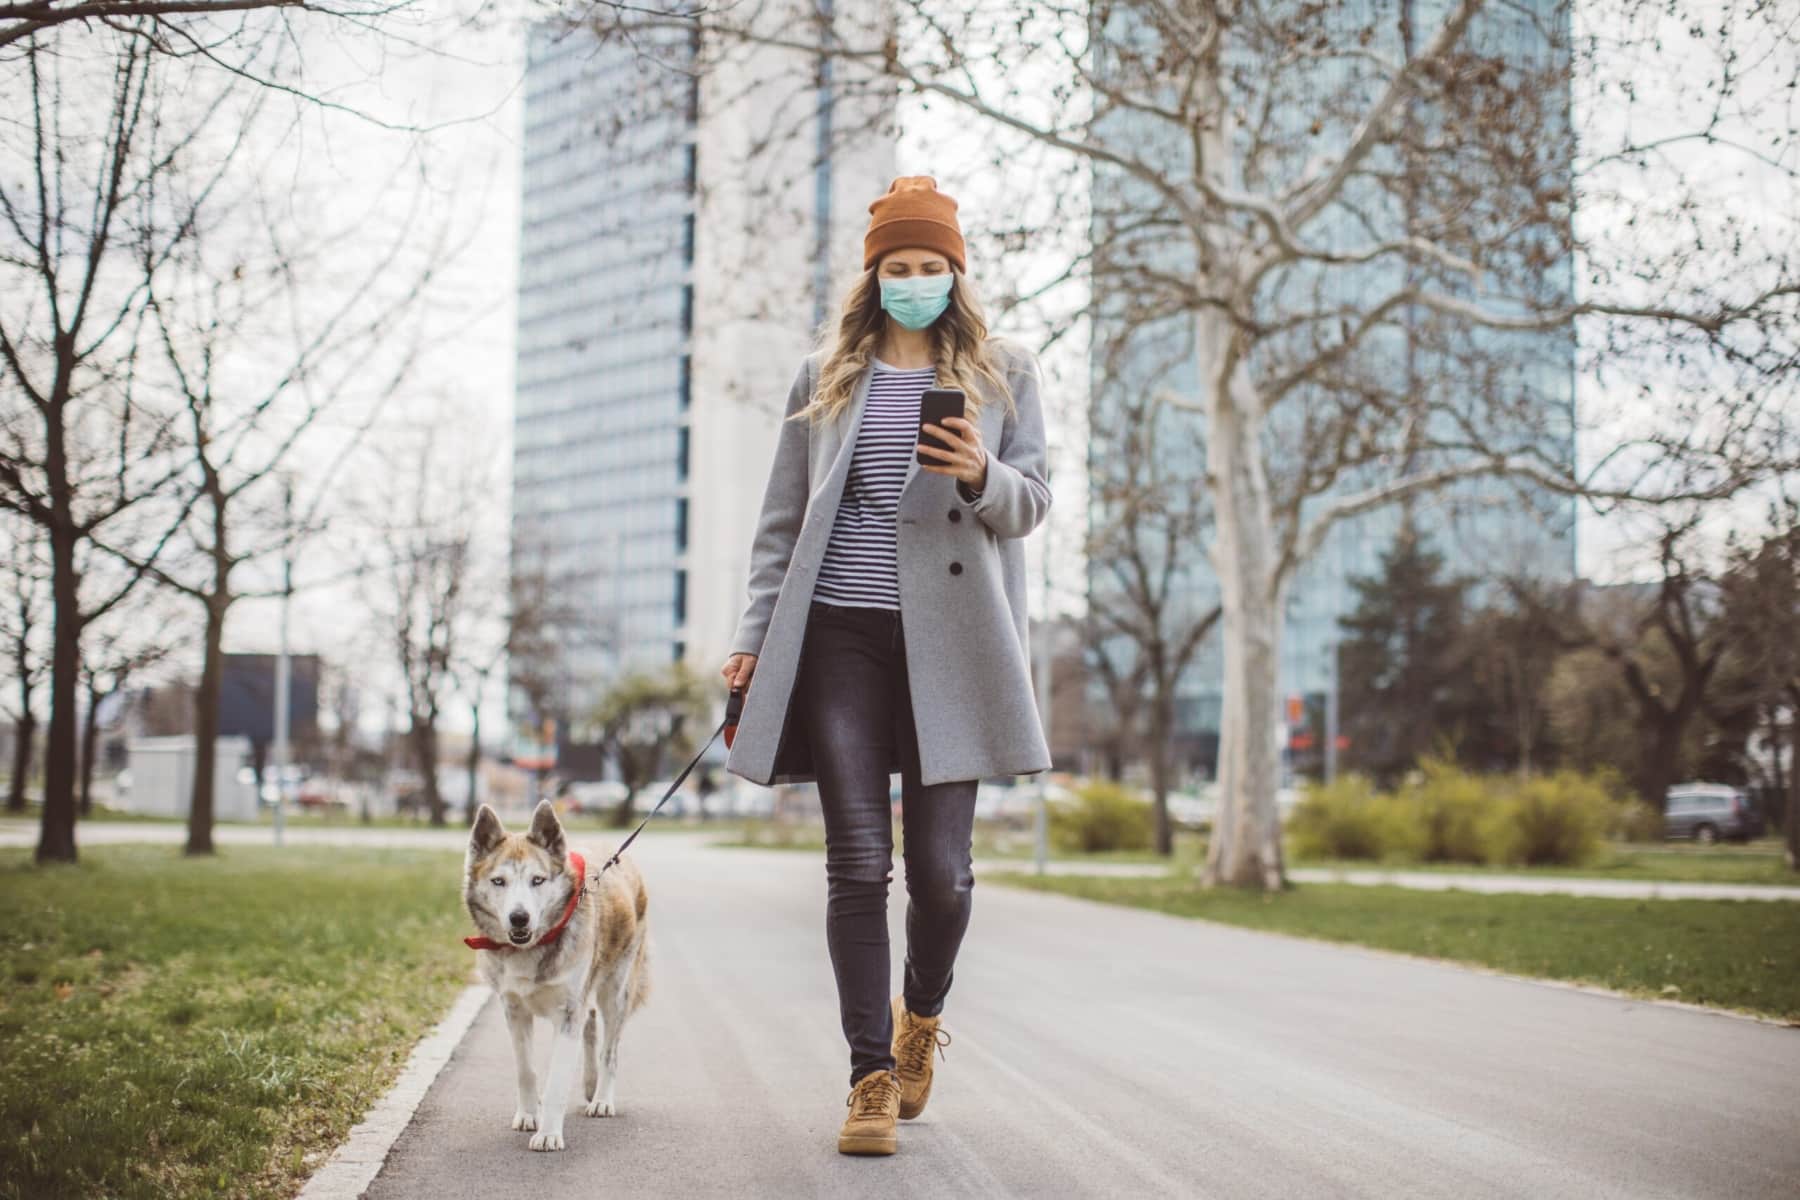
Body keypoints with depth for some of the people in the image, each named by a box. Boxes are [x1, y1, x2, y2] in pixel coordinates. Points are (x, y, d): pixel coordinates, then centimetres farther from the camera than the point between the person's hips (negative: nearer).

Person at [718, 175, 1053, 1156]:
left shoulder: (1002, 371, 11)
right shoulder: (825, 376, 14)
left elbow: (1033, 502, 7)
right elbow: (783, 517, 15)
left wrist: (982, 476, -15)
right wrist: (755, 634, 7)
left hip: (947, 639, -1)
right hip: (840, 635, 1)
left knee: (940, 865, -3)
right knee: (859, 862, -3)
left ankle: (922, 1013, 27)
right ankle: (873, 1076, 5)